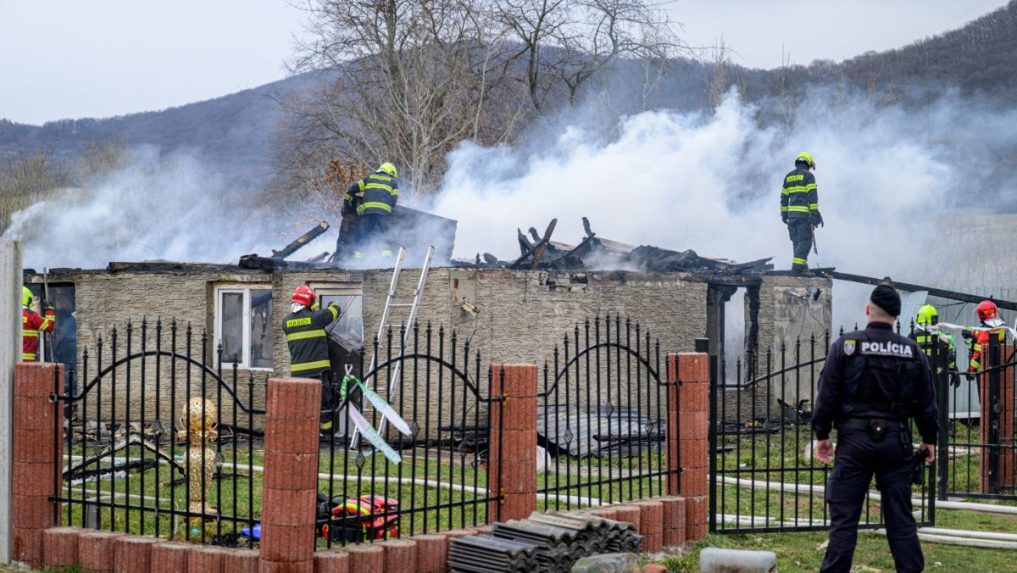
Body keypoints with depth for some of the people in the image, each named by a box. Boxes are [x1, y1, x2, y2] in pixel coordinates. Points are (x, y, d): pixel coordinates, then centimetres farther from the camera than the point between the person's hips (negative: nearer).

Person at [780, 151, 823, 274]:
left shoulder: (788, 176, 14)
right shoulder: (808, 175, -4)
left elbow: (784, 197, 15)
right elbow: (812, 196, -12)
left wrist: (784, 213, 21)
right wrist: (815, 213, -13)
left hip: (792, 213, 6)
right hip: (804, 213, -6)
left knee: (797, 241, 11)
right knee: (805, 241, -7)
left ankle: (802, 266, 13)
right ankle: (797, 267, -18)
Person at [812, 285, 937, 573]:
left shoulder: (845, 346, -4)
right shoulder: (913, 352, 4)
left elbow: (827, 395, -4)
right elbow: (926, 402, 8)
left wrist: (822, 434, 5)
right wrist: (929, 438, 19)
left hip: (854, 440, -2)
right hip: (896, 440, 2)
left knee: (844, 517, 1)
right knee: (901, 518, 8)